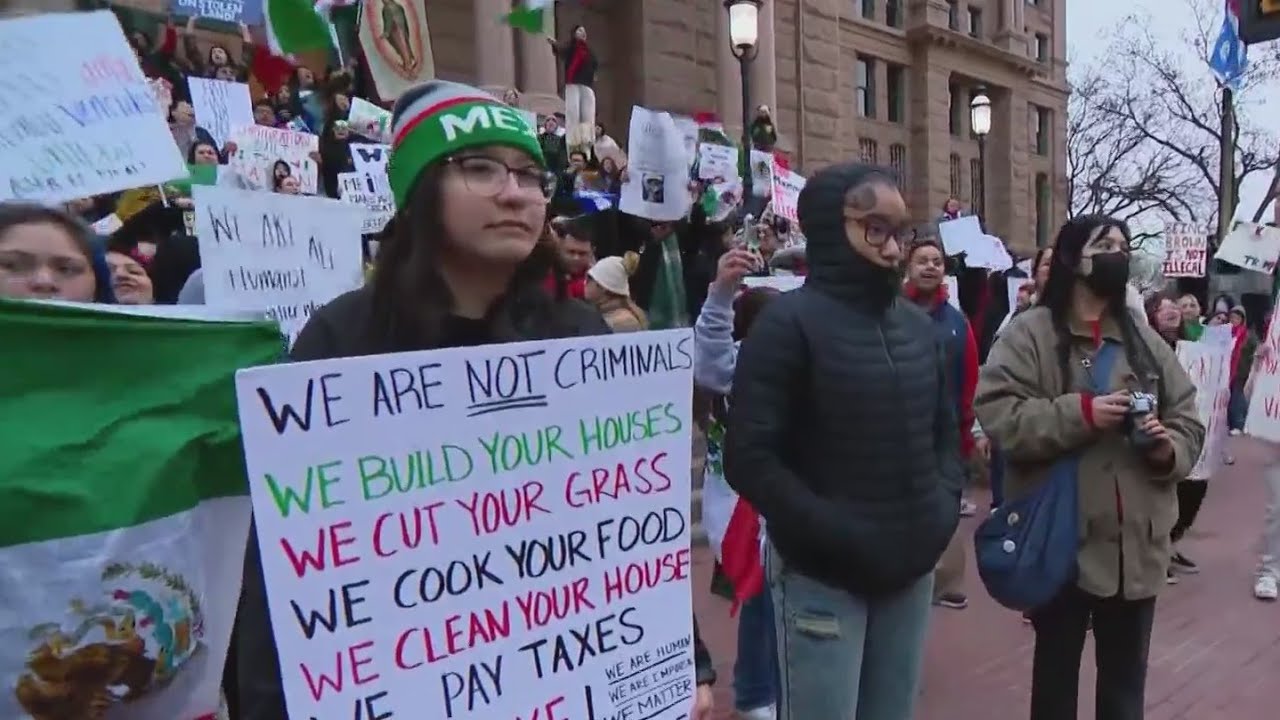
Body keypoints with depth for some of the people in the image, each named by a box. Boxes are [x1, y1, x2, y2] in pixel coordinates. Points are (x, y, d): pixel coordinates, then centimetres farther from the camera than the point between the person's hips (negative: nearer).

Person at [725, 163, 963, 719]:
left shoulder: (918, 325, 10)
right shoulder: (790, 321, -10)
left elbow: (946, 429, 18)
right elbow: (749, 458, -16)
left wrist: (945, 506, 2)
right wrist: (836, 534, -19)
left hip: (910, 569, 6)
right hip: (822, 576, -6)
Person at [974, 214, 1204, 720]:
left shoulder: (1145, 339, 10)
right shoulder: (1029, 333, -6)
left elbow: (1188, 419, 12)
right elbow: (997, 414, -16)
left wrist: (1170, 448, -9)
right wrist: (1081, 413, -22)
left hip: (1135, 542, 5)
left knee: (1126, 679, 18)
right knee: (1056, 670, 14)